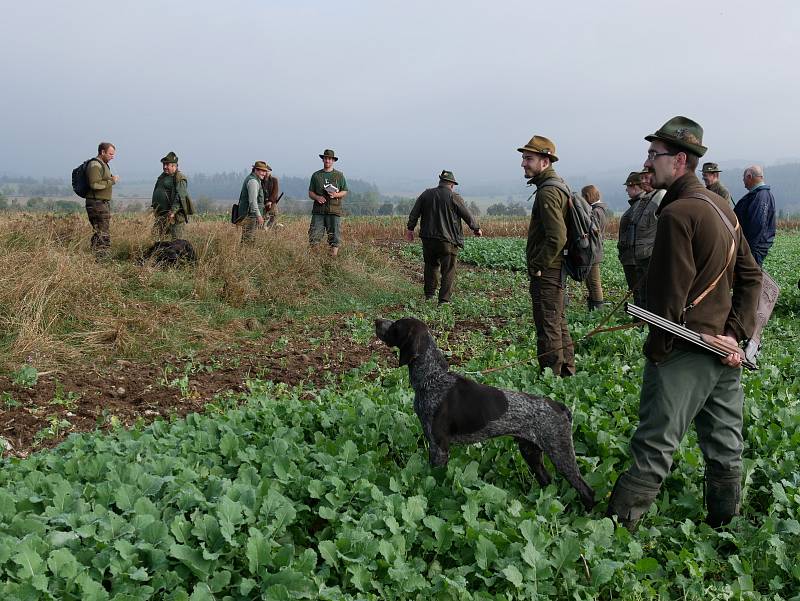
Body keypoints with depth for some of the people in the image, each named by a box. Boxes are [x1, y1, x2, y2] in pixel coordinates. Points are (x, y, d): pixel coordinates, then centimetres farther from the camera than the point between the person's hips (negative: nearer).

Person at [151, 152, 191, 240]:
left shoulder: (180, 179, -9)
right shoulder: (162, 177, 20)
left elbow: (180, 197, -19)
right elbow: (155, 193, 28)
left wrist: (173, 211, -26)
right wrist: (154, 208, 20)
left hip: (175, 214, -9)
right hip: (161, 214, 9)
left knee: (176, 239, -8)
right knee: (158, 237, 6)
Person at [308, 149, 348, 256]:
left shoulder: (339, 175, 10)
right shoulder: (316, 175, 13)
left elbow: (345, 192, 10)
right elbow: (310, 192, 13)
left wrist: (336, 195, -10)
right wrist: (317, 197, -8)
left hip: (334, 210, -1)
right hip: (318, 210, 1)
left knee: (335, 236, -3)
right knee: (314, 236, -5)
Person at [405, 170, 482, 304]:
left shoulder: (426, 194, 7)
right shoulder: (454, 197, -6)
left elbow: (414, 214, 8)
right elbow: (467, 215, -1)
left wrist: (410, 228, 17)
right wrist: (476, 229, 13)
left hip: (428, 239, 5)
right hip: (448, 240, -5)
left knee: (431, 265, 22)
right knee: (448, 270, 0)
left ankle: (429, 294, 28)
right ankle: (444, 299, -5)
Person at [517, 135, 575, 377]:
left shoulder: (547, 192, -18)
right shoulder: (558, 185, 15)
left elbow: (557, 237, -26)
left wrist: (538, 266, -17)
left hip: (546, 273, -11)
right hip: (556, 270, 11)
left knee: (548, 328, -4)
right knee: (559, 324, 18)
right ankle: (566, 373, 28)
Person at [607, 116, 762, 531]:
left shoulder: (678, 213, -18)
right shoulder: (722, 206, 12)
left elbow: (668, 296, -19)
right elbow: (751, 277, 12)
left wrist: (656, 350, -8)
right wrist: (737, 335, 3)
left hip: (686, 353, -9)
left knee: (653, 449, -5)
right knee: (724, 448, 16)